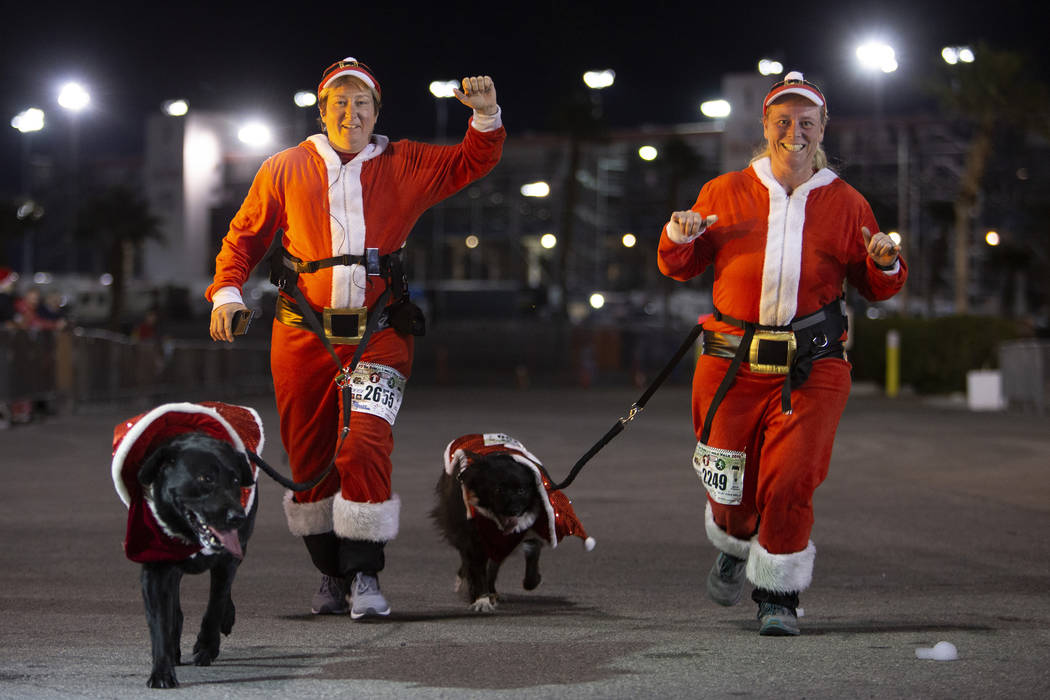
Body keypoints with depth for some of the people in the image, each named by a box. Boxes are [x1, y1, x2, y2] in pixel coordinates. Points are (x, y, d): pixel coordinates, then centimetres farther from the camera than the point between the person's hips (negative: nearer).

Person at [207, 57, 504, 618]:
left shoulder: (405, 166, 7)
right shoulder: (285, 170, 7)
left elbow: (472, 164, 8)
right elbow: (245, 235, 13)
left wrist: (485, 117, -11)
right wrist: (227, 291, -1)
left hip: (377, 334, -1)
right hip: (303, 336, 2)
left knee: (364, 448, -18)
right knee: (309, 459, 7)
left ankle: (364, 574, -10)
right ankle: (331, 572, 23)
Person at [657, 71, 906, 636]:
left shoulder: (846, 205, 5)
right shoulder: (724, 194, 5)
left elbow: (875, 289, 11)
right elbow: (680, 268, 12)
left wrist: (884, 265, -12)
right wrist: (678, 239, -10)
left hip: (813, 368, -1)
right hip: (731, 364, 1)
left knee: (790, 479, -13)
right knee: (731, 487, 8)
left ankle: (778, 593, 2)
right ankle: (735, 547, 43)